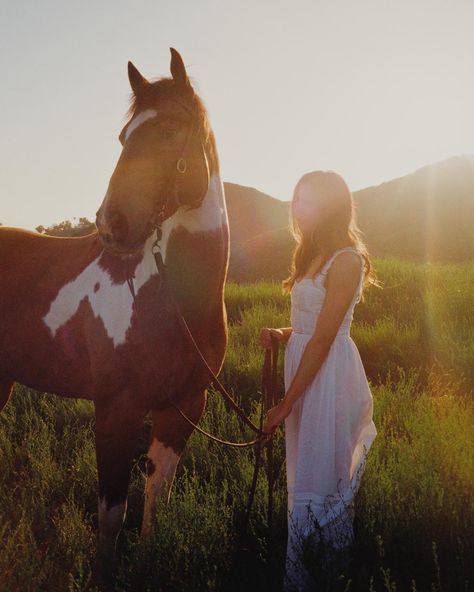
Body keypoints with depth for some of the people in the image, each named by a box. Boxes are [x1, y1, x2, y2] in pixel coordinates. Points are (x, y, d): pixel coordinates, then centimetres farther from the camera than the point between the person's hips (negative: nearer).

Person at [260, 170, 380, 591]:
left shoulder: (347, 259, -17)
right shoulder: (315, 255, 11)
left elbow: (322, 340, -19)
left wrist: (285, 404, -17)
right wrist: (280, 334, -6)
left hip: (329, 375, -9)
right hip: (305, 367, 9)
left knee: (319, 473, 2)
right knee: (304, 467, 16)